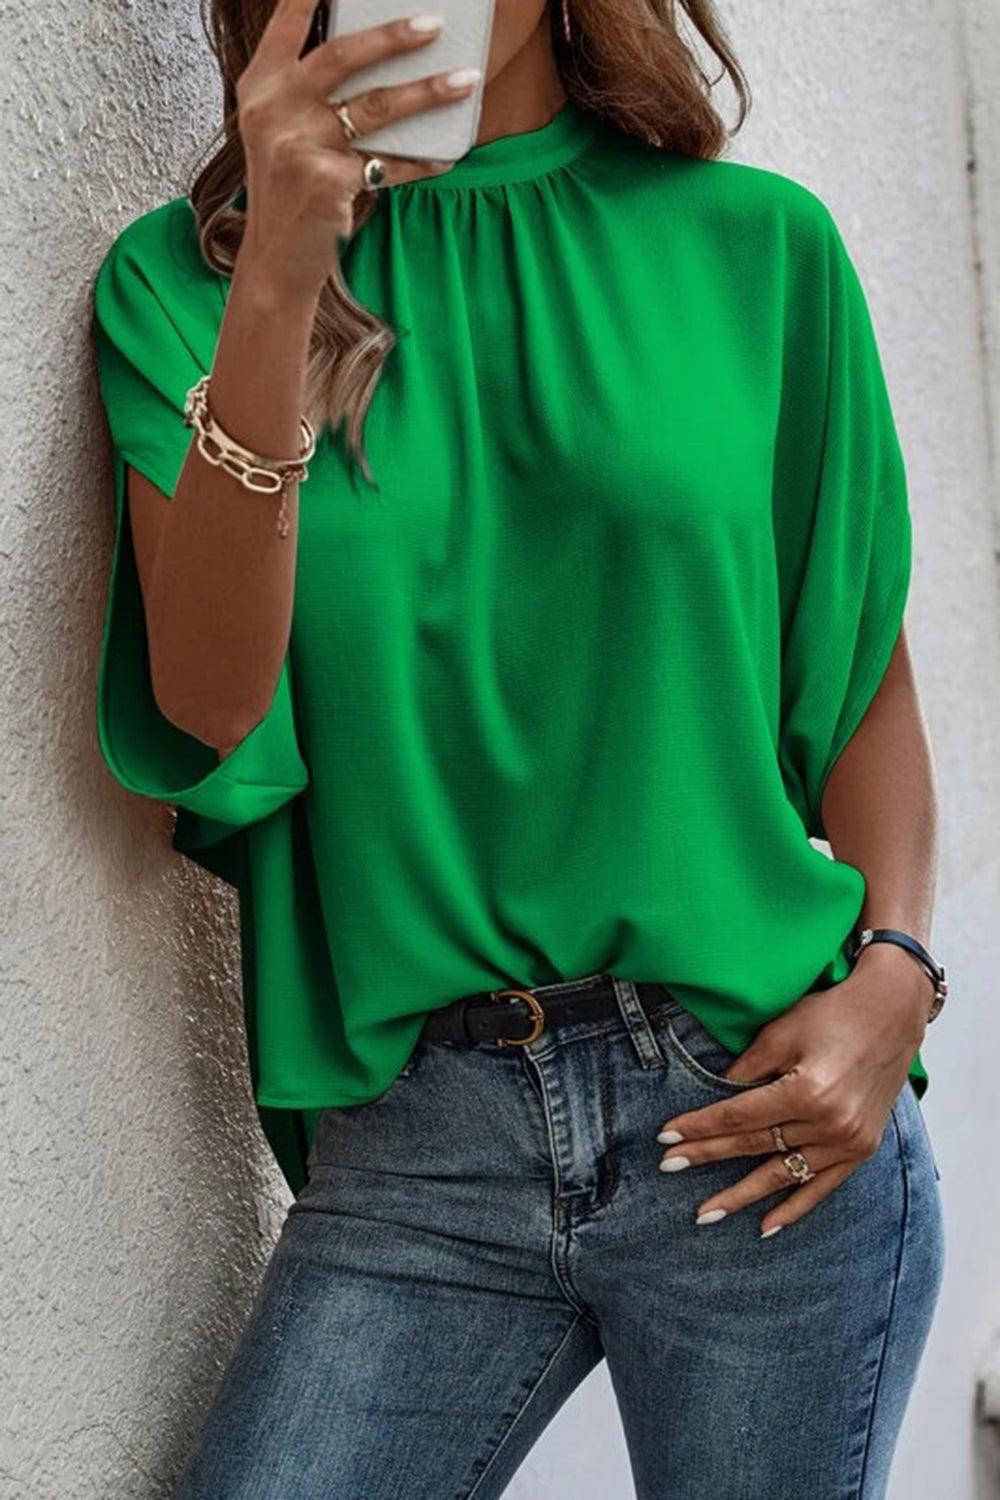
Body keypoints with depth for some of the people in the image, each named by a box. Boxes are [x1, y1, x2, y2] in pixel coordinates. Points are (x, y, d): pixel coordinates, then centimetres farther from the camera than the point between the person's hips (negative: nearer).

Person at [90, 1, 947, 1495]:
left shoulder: (755, 244, 4)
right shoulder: (185, 275, 4)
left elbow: (871, 676, 9)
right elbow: (209, 701, -10)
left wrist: (892, 975, -6)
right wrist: (278, 285, -19)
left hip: (761, 1115, 0)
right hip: (416, 1134, 0)